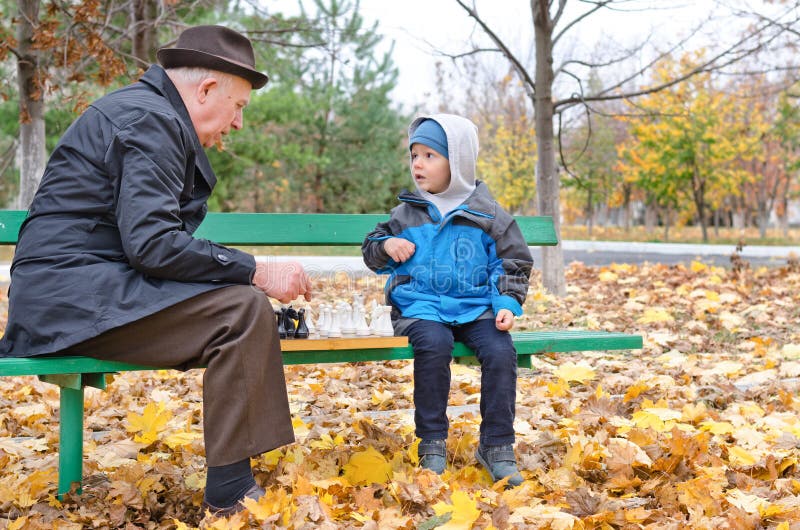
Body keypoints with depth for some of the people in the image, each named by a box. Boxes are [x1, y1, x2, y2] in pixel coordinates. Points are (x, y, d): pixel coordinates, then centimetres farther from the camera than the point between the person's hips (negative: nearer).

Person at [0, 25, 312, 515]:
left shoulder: (150, 113, 19)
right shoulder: (150, 120, -13)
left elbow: (154, 234, 19)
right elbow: (151, 243, -23)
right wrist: (257, 272, -19)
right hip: (71, 296, -11)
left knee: (242, 298, 10)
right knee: (244, 309, -20)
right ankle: (231, 492, -15)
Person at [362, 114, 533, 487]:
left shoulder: (487, 215, 6)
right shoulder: (406, 214, 11)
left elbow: (513, 263, 10)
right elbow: (371, 253, 21)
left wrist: (508, 303, -6)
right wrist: (386, 246, -3)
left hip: (475, 307, 0)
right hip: (420, 307, 0)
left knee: (500, 350, -27)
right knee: (434, 344, -33)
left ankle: (497, 446, -11)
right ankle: (432, 443, -19)